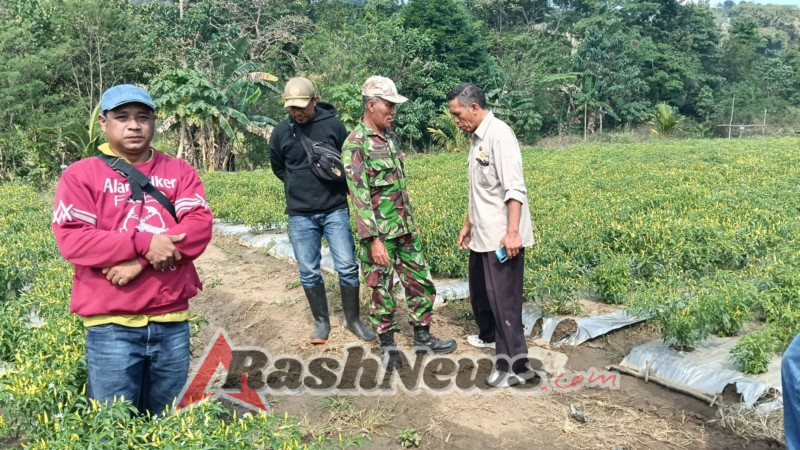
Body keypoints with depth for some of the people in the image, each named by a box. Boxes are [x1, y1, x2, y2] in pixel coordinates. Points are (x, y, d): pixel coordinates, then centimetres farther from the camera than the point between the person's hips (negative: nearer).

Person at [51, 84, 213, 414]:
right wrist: (144, 244, -21)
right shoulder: (81, 175, 2)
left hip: (172, 319, 2)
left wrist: (141, 261, -17)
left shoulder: (180, 171, 8)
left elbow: (200, 225, -6)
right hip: (111, 323, -2)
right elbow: (71, 239, -9)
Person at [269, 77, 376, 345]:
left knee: (347, 267, 0)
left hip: (335, 210, -1)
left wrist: (336, 186, -7)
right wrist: (299, 186, 6)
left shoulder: (334, 125, -5)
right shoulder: (281, 132, -1)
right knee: (309, 272, 7)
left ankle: (353, 320, 17)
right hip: (300, 215, 2)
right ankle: (321, 322, 24)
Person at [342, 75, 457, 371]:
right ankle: (388, 346, 22)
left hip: (405, 229, 8)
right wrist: (373, 240, -23)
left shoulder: (391, 136, 9)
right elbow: (360, 196, -21)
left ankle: (422, 338, 29)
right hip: (379, 234, -8)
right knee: (382, 291, 6)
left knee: (420, 282, 14)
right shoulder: (355, 144, -16)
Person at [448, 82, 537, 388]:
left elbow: (514, 188, -24)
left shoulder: (499, 135, -16)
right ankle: (489, 335, 44)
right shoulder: (477, 138, 13)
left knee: (502, 297, -7)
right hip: (483, 235, 10)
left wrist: (512, 232, -30)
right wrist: (468, 224, 24)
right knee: (479, 289, 22)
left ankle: (516, 364, 0)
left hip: (502, 237, -10)